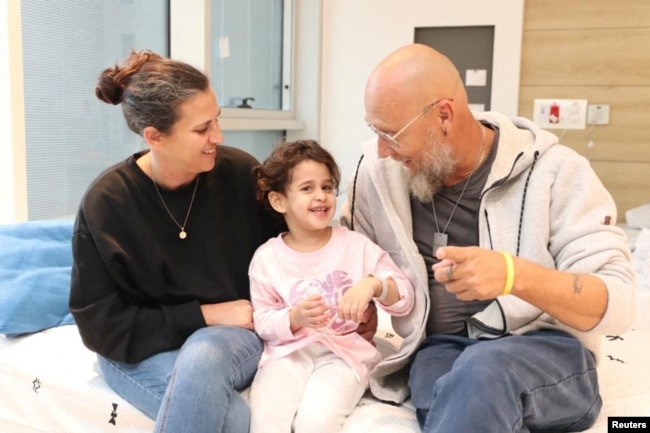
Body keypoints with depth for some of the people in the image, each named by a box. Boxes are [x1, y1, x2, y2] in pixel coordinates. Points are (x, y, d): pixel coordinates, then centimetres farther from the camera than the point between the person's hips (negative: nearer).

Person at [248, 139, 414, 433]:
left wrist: (374, 284, -20)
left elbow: (405, 300, 0)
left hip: (344, 353, 0)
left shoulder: (357, 246, 3)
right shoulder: (266, 257, 3)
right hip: (287, 353, 1)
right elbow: (263, 322, 2)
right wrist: (296, 318, -18)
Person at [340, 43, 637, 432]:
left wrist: (514, 274, -32)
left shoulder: (556, 171, -8)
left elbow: (618, 303, -14)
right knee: (455, 396, -35)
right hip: (439, 350, 2)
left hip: (547, 352, -1)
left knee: (482, 369, -37)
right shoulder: (379, 169, 3)